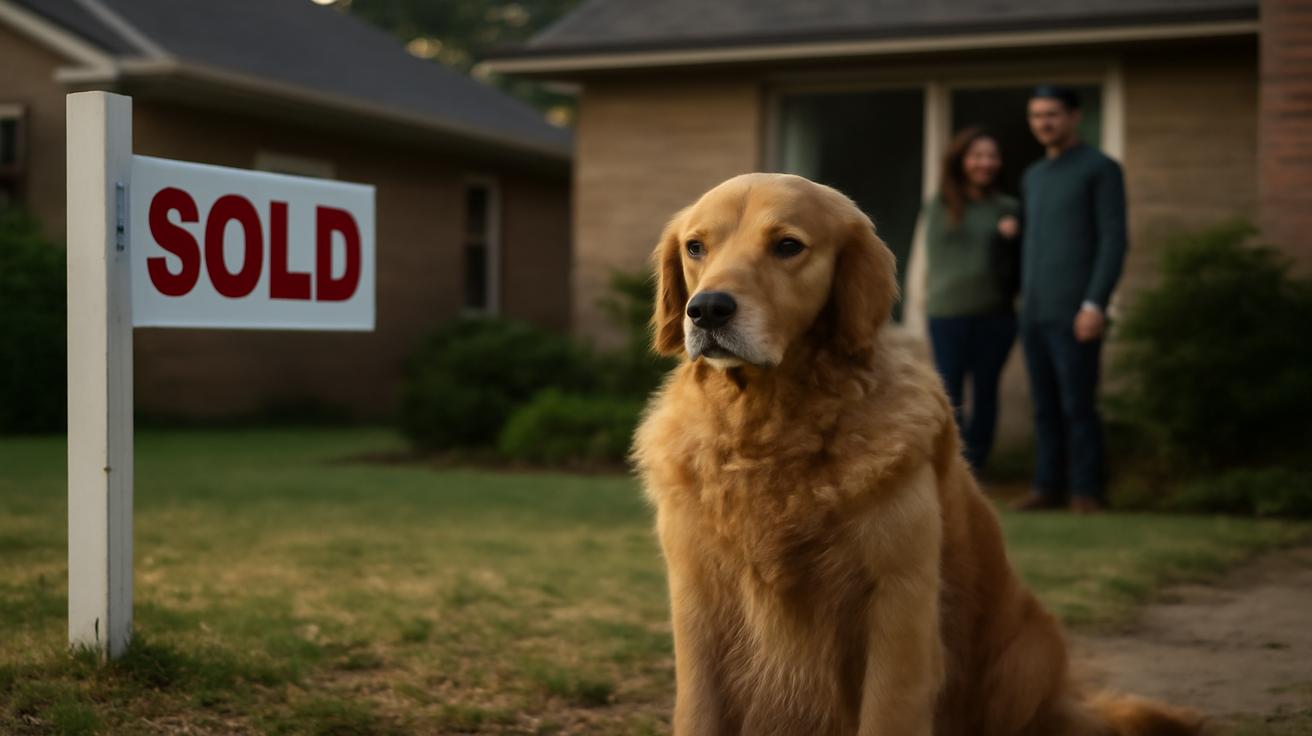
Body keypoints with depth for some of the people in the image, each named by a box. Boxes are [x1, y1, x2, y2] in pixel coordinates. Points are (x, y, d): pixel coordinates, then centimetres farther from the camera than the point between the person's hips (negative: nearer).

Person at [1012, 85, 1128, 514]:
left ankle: (1087, 491, 2)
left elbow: (1114, 241, -11)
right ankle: (1050, 487, 13)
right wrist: (1026, 303, 19)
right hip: (1036, 312, 7)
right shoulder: (1034, 177, 18)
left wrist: (1096, 305, -20)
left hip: (1077, 311, -7)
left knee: (1077, 404, -7)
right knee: (1046, 404, 7)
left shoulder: (1103, 169, -5)